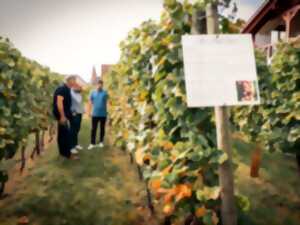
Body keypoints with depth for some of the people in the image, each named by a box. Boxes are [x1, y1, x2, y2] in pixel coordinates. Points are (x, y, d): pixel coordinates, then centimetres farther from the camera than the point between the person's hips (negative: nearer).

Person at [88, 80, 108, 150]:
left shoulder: (105, 93, -2)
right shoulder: (93, 93, 3)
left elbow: (107, 102, -2)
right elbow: (90, 102, 7)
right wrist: (89, 111, 2)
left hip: (103, 114, -1)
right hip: (95, 114, 1)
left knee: (102, 128, 11)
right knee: (93, 129, 2)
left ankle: (101, 142, 24)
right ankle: (92, 143, 9)